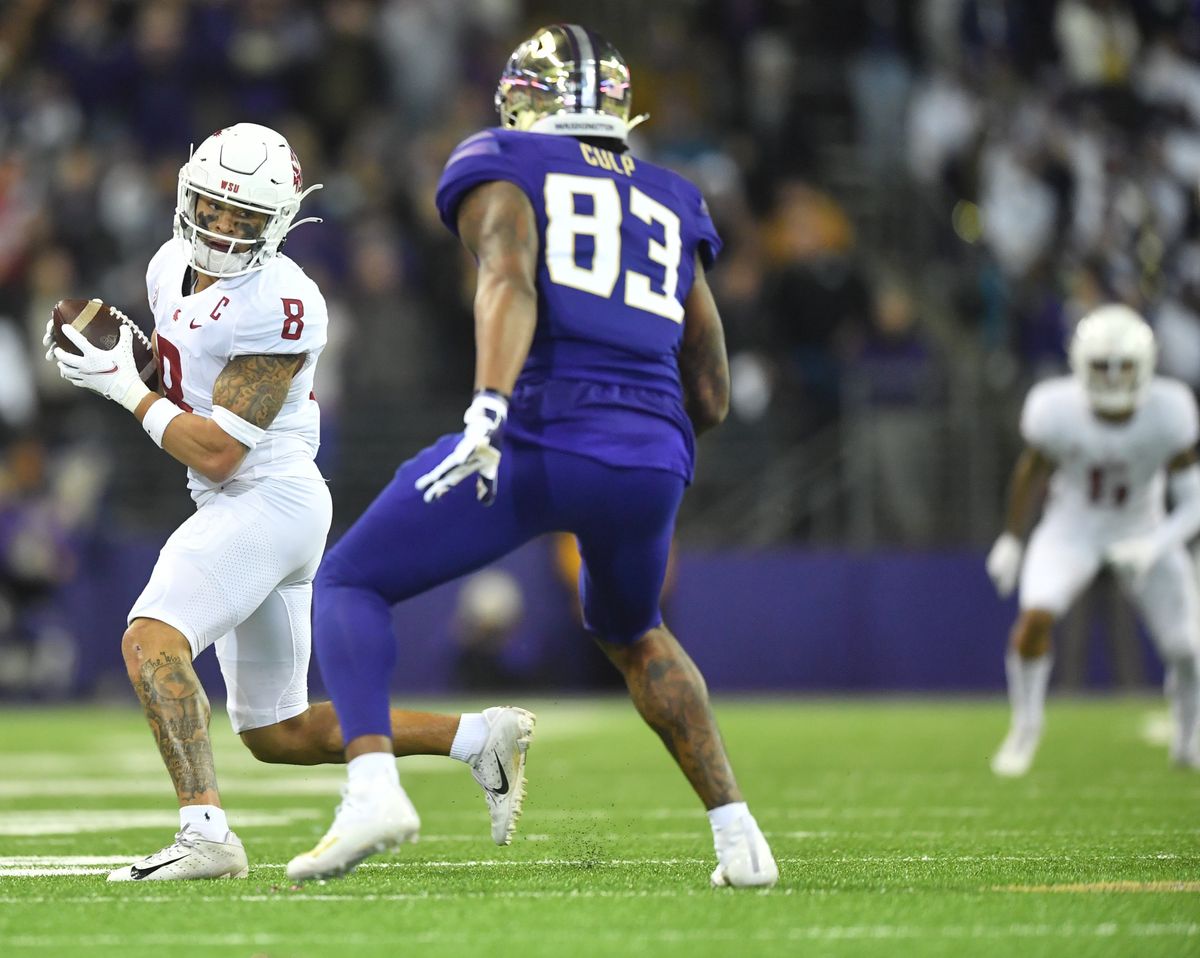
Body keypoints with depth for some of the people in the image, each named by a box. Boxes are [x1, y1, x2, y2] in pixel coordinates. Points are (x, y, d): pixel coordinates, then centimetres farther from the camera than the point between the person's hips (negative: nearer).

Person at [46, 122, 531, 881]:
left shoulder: (275, 306, -19)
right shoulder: (173, 265, 8)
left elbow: (217, 452, -20)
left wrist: (126, 390, -13)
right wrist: (119, 350, 6)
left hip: (270, 500, -10)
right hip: (238, 510, 10)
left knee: (151, 638, -29)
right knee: (281, 735, 16)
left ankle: (206, 831, -38)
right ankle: (478, 739, 22)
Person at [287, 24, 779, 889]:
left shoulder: (503, 170, 12)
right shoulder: (670, 208, 27)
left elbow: (509, 276, -11)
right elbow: (710, 398, 25)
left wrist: (489, 411, -25)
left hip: (538, 437, -5)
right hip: (653, 460, 5)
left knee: (350, 585, 11)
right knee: (630, 632, 34)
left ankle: (373, 785, -14)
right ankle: (737, 830, 23)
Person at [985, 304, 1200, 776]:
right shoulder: (1056, 410, -24)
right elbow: (1032, 471, -3)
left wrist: (1154, 546, -33)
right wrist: (1012, 538, 6)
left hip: (1142, 531, 1)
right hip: (1073, 525, -1)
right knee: (1035, 618, -24)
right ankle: (1025, 728, 3)